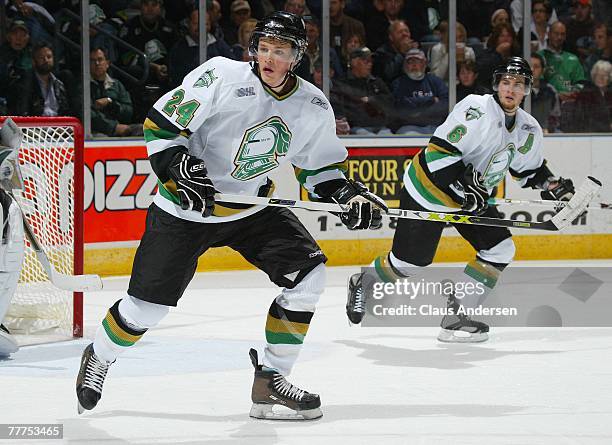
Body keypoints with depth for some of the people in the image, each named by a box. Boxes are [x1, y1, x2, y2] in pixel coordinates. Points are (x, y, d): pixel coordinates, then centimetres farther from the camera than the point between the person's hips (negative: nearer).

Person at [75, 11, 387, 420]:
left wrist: (348, 195, -9)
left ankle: (270, 379, -3)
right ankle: (98, 358, 28)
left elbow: (322, 168, 9)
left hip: (254, 209, 4)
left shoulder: (314, 107, -4)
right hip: (187, 207, -4)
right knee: (149, 303, -3)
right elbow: (160, 124, -15)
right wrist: (179, 169, -26)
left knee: (308, 273, -14)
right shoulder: (221, 77, -20)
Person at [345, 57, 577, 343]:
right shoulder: (477, 109, -26)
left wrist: (551, 184, -2)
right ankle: (363, 283, 30)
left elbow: (529, 169, 15)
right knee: (409, 264, -1)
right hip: (428, 192, -7)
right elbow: (439, 150, -29)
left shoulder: (529, 131, -1)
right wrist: (462, 185, -34)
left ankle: (456, 317, -4)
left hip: (472, 198, 8)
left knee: (500, 250, -7)